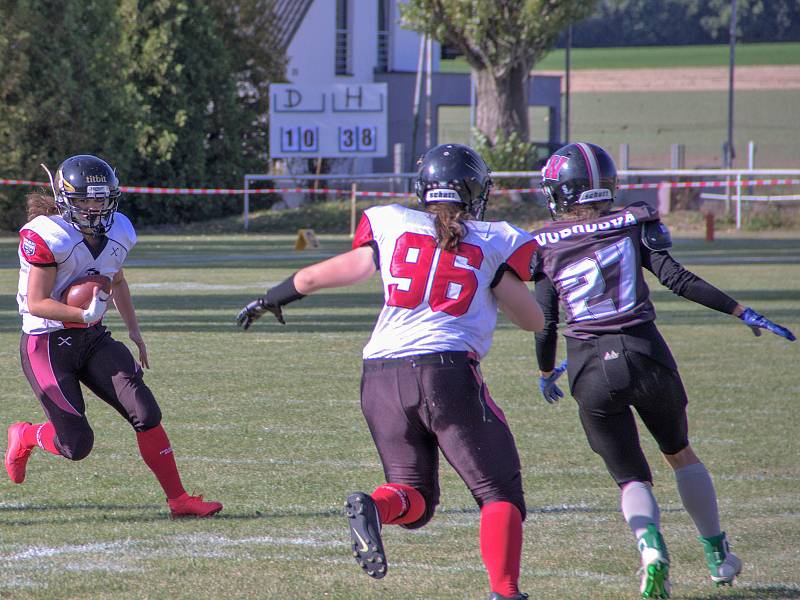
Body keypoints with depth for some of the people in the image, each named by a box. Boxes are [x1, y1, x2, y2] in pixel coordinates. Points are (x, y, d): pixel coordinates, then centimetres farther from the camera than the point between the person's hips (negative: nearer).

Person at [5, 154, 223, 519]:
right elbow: (36, 303, -19)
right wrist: (85, 315, -32)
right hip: (47, 345, -6)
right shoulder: (45, 236, -18)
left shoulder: (117, 232, 4)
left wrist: (133, 329, 18)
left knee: (146, 413, -10)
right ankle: (24, 437, 25)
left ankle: (178, 500, -3)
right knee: (76, 445, -8)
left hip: (92, 339, 6)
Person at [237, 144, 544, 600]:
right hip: (448, 372, -3)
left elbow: (315, 277, 19)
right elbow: (533, 320, 16)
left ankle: (373, 507, -17)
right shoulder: (494, 242, 8)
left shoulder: (390, 225, 13)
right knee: (500, 493, 7)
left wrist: (270, 300, 37)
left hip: (383, 375, 3)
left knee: (415, 496, 16)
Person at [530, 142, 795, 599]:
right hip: (645, 356, 1)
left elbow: (545, 324, 2)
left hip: (590, 369, 0)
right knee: (681, 453, 25)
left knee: (632, 478, 7)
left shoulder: (546, 246, 3)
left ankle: (651, 545, -23)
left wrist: (547, 373, 21)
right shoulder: (634, 225, 2)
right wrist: (742, 312, -3)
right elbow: (676, 279, -7)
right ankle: (717, 553, 28)